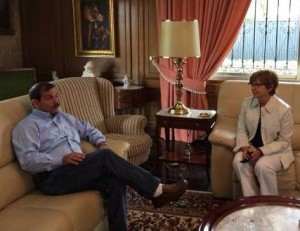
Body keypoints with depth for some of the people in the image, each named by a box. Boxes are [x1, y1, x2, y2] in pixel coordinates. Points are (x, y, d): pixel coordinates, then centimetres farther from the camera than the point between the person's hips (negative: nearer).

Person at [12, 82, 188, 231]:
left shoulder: (64, 117, 24)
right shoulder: (27, 126, 2)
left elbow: (89, 129, 33)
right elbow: (27, 160, -11)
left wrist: (101, 143, 11)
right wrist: (62, 160, -21)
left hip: (78, 170, 7)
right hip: (54, 177, -7)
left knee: (115, 180, -25)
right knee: (106, 157, -27)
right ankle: (158, 191, -24)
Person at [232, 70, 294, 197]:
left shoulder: (284, 109, -18)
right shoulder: (247, 103, -5)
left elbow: (284, 141, -12)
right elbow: (241, 130, 2)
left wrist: (261, 151, -23)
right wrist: (245, 147, -18)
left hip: (276, 150, -4)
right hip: (252, 146, 4)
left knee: (262, 166, -33)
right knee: (238, 162, -26)